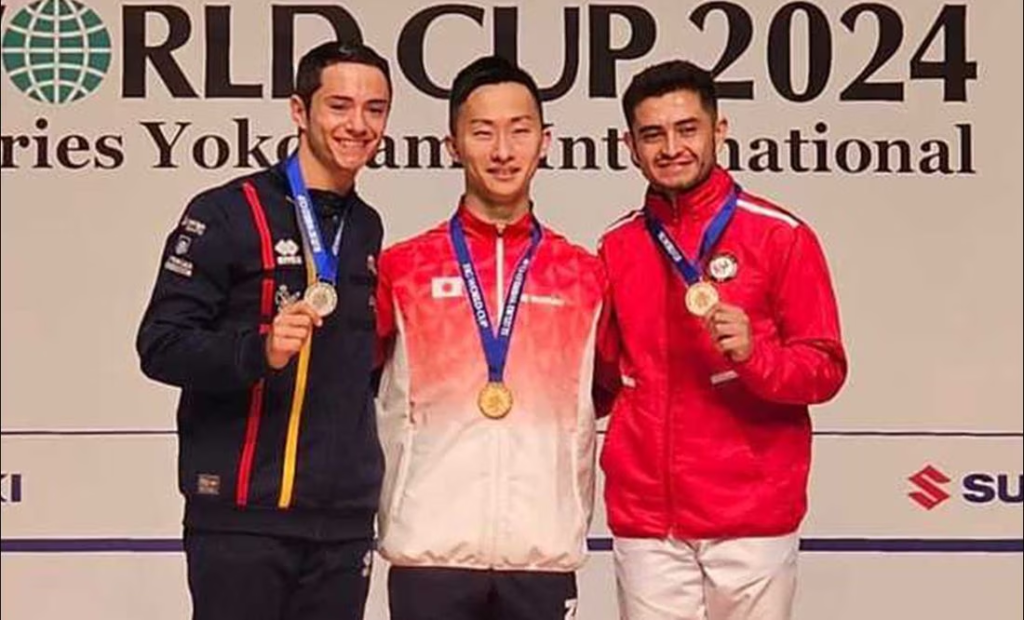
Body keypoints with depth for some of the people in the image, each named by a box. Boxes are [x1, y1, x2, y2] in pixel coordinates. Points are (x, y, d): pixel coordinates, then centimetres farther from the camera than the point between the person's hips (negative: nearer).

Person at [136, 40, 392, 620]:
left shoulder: (369, 229, 14)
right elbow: (161, 345, -10)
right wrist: (260, 350, -25)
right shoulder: (227, 214, -5)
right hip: (243, 517, -5)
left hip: (346, 520, 5)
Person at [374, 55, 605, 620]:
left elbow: (586, 413, 12)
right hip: (429, 550, -1)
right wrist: (392, 523, 4)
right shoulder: (401, 267, 4)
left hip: (544, 553, 1)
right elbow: (369, 397, 8)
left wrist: (570, 528, 8)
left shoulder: (584, 275, 8)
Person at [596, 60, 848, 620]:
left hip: (752, 516, -3)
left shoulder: (781, 236, -2)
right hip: (645, 519, 3)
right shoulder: (616, 247, 9)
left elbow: (826, 368, -3)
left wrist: (755, 353, -20)